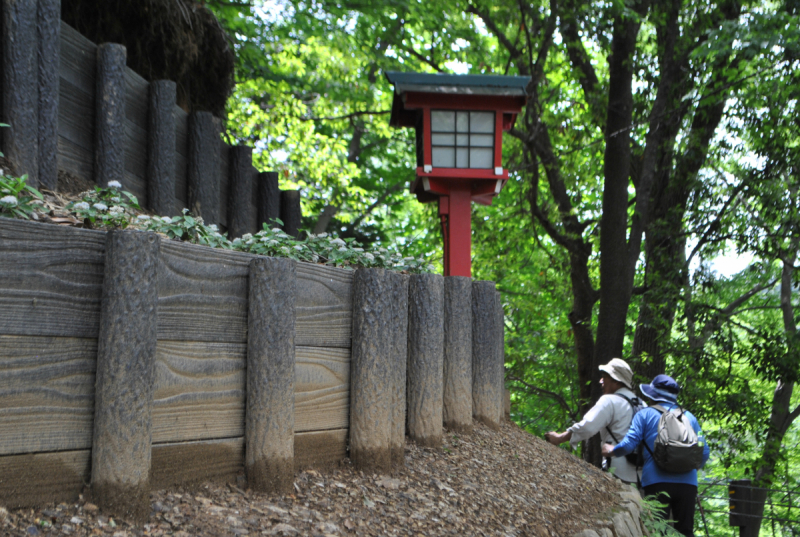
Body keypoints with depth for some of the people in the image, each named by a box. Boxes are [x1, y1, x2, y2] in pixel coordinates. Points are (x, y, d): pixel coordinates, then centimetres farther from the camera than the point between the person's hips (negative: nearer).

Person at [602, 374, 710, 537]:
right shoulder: (690, 417, 15)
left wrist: (611, 451, 15)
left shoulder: (645, 414, 4)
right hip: (688, 483, 3)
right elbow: (704, 452, 12)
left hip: (657, 481, -3)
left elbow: (628, 444, -5)